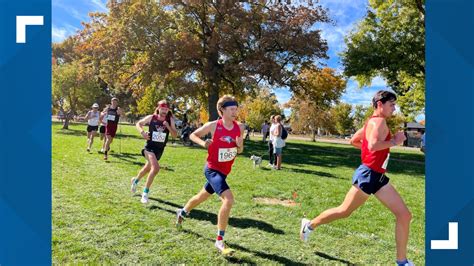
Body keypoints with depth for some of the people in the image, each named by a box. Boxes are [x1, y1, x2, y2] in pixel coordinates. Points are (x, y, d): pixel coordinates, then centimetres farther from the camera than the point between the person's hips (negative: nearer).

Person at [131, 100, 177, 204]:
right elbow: (138, 124, 5)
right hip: (150, 147, -4)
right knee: (155, 168, -26)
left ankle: (135, 180, 55)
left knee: (147, 168, 23)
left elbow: (175, 135, -8)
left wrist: (168, 126, -23)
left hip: (160, 149, 4)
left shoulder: (170, 120, -5)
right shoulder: (151, 117, -9)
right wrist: (142, 132, -14)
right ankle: (145, 192, -9)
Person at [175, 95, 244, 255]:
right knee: (229, 199, -24)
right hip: (212, 169, -6)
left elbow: (240, 151, 7)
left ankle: (182, 213, 55)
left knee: (202, 196, 26)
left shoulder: (240, 128, -4)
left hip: (224, 171, 6)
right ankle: (219, 241, -10)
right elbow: (193, 135, -1)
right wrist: (203, 143, -20)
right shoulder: (213, 126, -15)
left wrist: (240, 145, -16)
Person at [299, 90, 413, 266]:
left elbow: (353, 141, 24)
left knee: (404, 215, 6)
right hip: (368, 175, -10)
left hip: (378, 177, 10)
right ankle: (310, 225, 27)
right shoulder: (379, 121, -14)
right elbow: (372, 145, -31)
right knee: (344, 211, 5)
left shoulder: (371, 122, 14)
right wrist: (393, 141, -18)